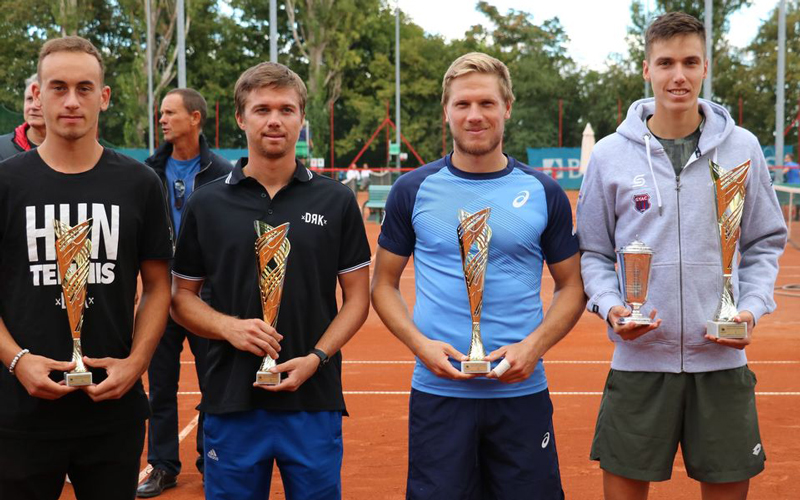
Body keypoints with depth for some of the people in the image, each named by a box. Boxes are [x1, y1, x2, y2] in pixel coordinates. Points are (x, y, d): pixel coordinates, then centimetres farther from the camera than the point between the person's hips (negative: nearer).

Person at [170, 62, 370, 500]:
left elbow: (357, 295, 4)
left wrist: (316, 357, -10)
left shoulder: (336, 201, 3)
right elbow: (181, 296, 8)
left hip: (315, 400, 0)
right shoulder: (207, 204, 4)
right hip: (231, 400, 0)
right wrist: (228, 326, -11)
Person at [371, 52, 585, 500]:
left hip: (522, 392, 1)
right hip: (438, 392, 0)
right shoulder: (414, 190, 3)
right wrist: (421, 345, -9)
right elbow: (384, 285, 8)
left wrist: (534, 345, -8)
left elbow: (572, 286, 9)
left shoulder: (544, 193, 4)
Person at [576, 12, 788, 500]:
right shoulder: (610, 154, 1)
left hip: (722, 359, 1)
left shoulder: (742, 147, 3)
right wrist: (610, 306, -10)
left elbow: (765, 243, 9)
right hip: (639, 357, -1)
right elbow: (592, 251, 7)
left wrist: (752, 309, -6)